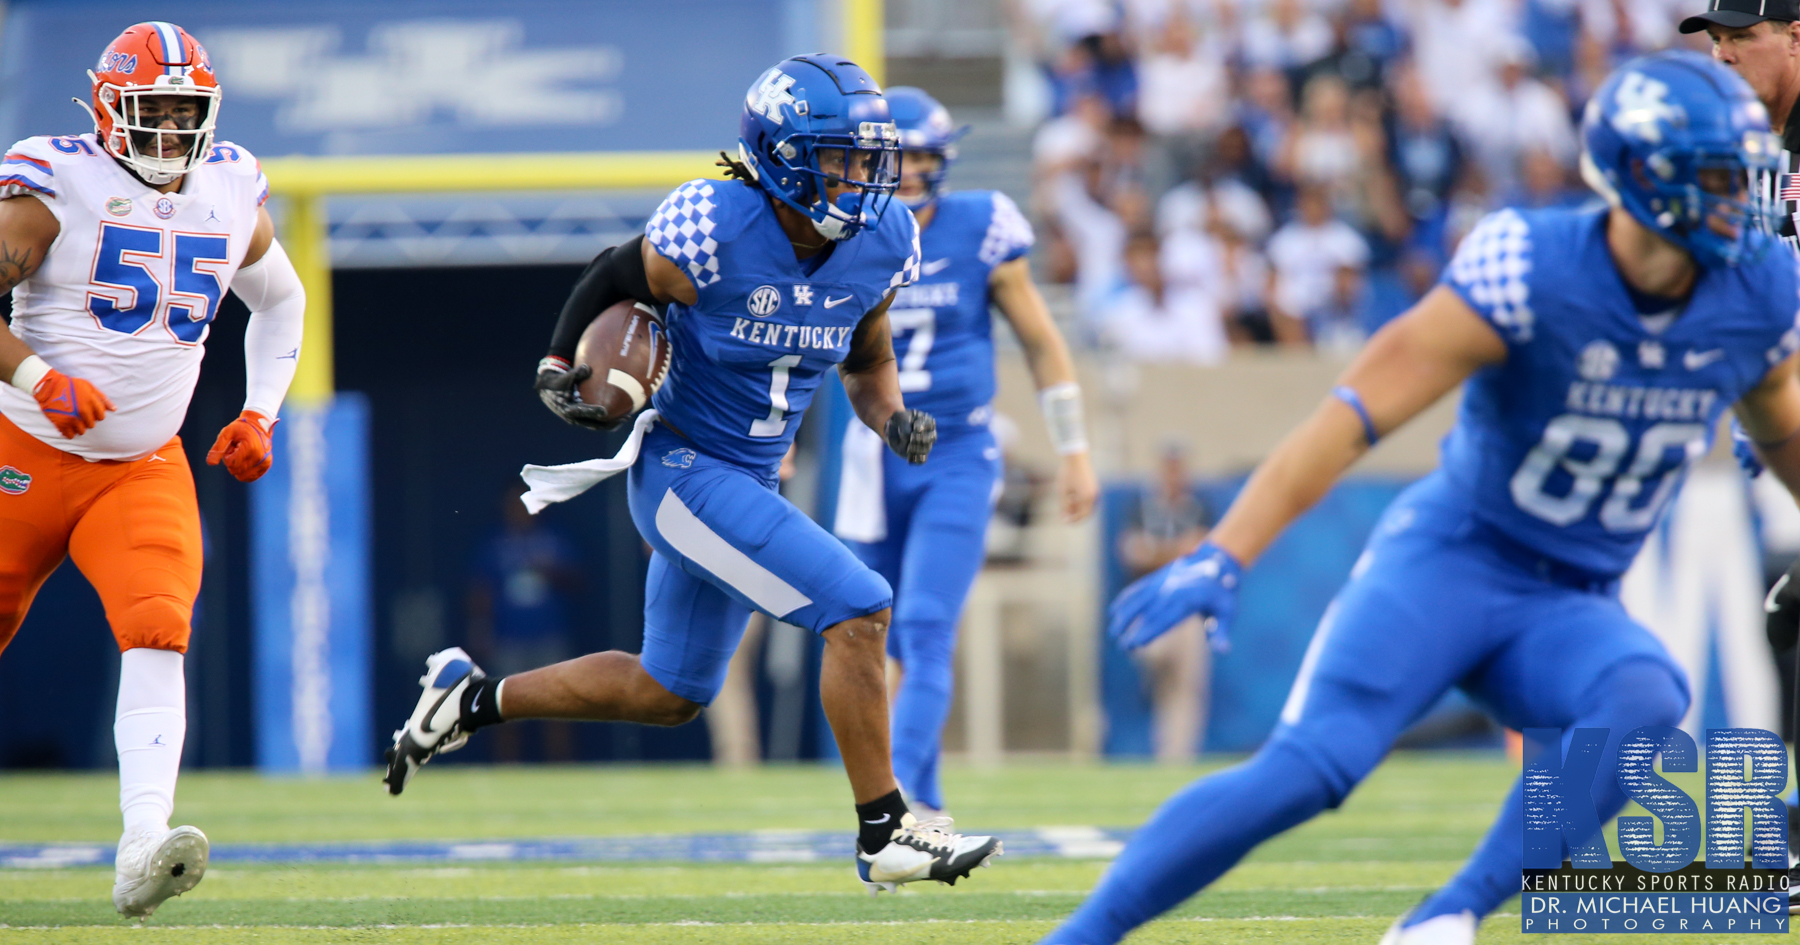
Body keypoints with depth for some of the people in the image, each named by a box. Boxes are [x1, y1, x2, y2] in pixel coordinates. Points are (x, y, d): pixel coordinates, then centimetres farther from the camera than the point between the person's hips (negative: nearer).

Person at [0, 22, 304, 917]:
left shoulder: (232, 194, 4)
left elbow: (279, 300, 23)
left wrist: (260, 412, 10)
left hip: (146, 469, 2)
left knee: (157, 634, -20)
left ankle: (142, 855, -33)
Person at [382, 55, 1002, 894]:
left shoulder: (881, 243, -5)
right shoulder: (712, 232, -22)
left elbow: (867, 362, 11)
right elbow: (616, 276, -3)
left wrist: (894, 419, -8)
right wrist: (557, 366, -13)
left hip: (749, 479, 8)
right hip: (685, 470, -8)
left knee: (668, 692, 19)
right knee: (858, 612, -19)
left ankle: (473, 700, 33)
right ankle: (885, 834, -9)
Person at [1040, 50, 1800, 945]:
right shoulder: (1531, 274, -22)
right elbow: (1353, 414, -25)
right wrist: (1222, 559, -32)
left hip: (1571, 606, 4)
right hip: (1450, 558, -4)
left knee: (1645, 699, -30)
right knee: (1308, 768, -23)